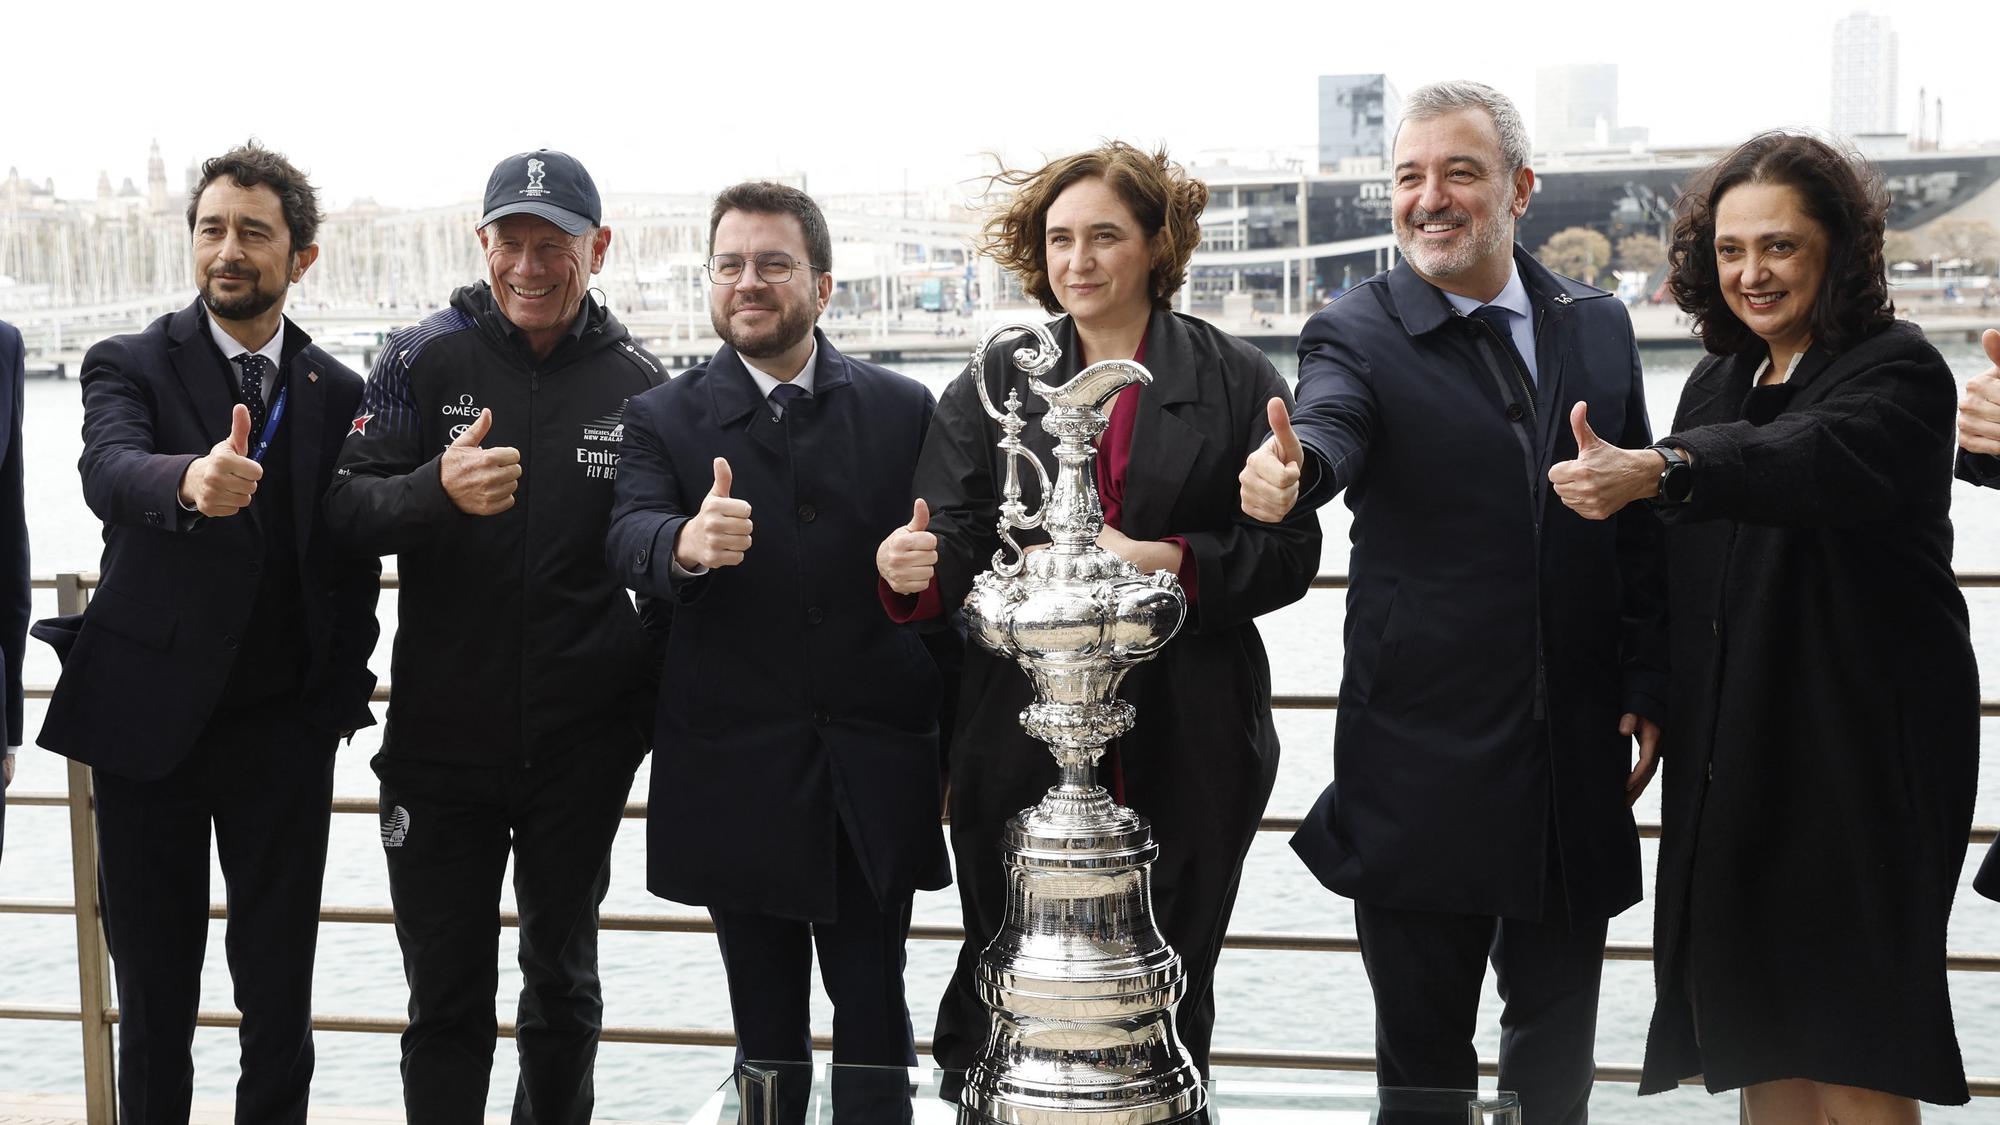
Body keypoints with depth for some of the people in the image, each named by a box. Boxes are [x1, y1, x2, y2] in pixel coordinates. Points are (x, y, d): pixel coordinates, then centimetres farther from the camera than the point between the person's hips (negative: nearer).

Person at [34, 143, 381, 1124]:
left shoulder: (339, 395, 6)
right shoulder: (129, 365, -1)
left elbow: (354, 565, 9)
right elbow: (109, 476, -23)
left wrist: (338, 697, -1)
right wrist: (192, 481, -45)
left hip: (284, 733, 1)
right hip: (147, 720, -1)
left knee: (279, 990, 6)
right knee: (153, 987, 9)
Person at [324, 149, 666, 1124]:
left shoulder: (635, 380, 0)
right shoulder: (424, 359, -3)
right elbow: (348, 511, -10)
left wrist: (649, 695, -3)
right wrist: (439, 488, -30)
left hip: (582, 743, 1)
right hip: (440, 736, -1)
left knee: (563, 981, 16)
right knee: (446, 996, 9)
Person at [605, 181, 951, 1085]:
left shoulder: (903, 411, 5)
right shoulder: (663, 418, 2)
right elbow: (629, 537, -15)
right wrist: (685, 544, -39)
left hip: (875, 780, 0)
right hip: (737, 781, 0)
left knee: (874, 1015, 8)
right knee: (766, 1028, 11)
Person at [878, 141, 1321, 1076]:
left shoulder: (1236, 381, 3)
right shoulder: (993, 384, 8)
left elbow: (1290, 553, -2)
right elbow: (958, 543, -1)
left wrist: (1163, 562, -16)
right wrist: (911, 570, -24)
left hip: (1185, 745, 0)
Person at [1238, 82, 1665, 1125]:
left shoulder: (1596, 324, 6)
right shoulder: (1355, 332, -6)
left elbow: (1638, 526, 9)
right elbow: (1331, 427, -28)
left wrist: (1646, 689, 4)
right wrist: (1291, 471, -51)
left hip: (1577, 756, 3)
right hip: (1425, 756, -3)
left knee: (1557, 1034, 17)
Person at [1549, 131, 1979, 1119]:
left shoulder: (1898, 371, -10)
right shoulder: (1717, 384, 12)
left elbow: (1824, 457, -33)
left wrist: (1659, 472, -48)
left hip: (1861, 750, -6)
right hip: (1730, 753, 6)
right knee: (1757, 1034, 10)